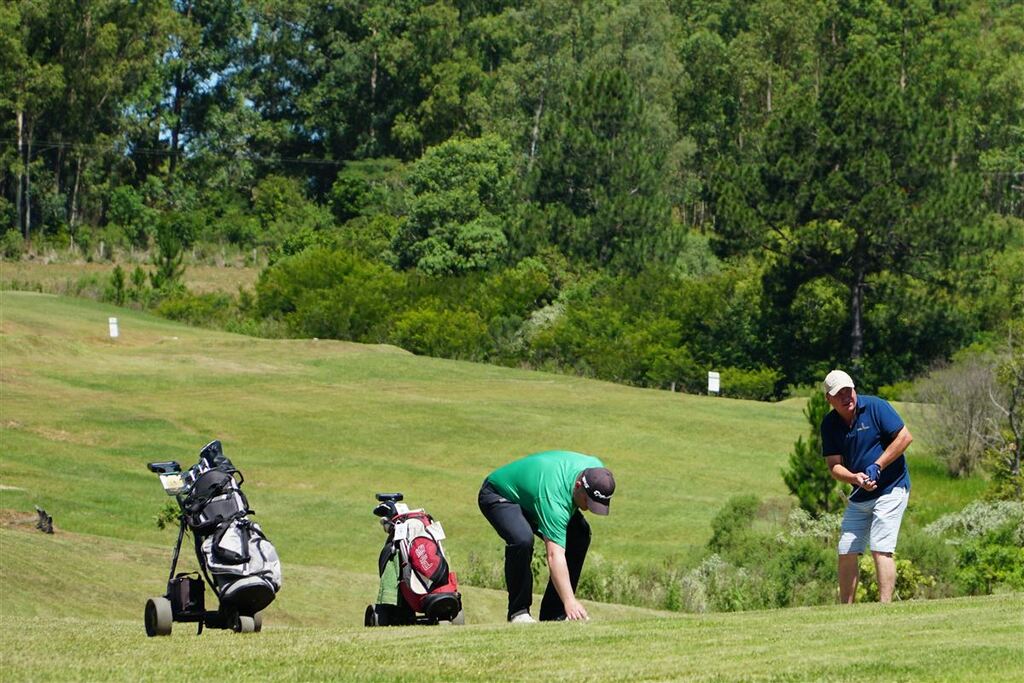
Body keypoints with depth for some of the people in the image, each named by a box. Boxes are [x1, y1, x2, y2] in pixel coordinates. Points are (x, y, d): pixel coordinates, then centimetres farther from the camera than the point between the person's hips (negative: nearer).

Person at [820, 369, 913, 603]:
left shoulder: (875, 407, -12)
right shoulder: (830, 424, 2)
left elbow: (905, 437, -13)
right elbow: (834, 465, -2)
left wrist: (877, 467, -17)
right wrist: (855, 478, -23)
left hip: (890, 489, -6)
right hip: (858, 496, 6)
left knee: (881, 549, -16)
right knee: (846, 553, 5)